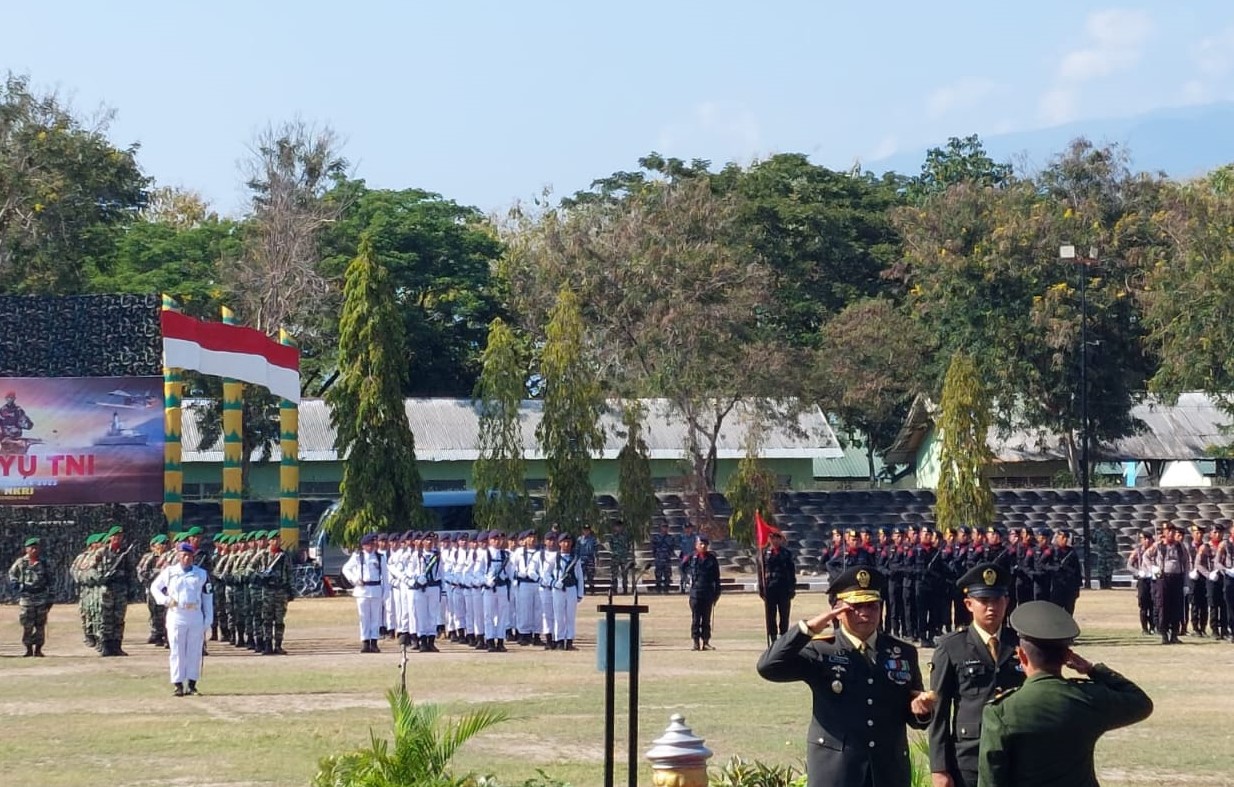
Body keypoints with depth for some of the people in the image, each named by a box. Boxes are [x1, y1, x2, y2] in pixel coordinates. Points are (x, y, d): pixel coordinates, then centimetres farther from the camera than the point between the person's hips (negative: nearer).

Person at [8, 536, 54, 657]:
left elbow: (49, 582, 12)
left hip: (41, 598, 2)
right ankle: (28, 649, 8)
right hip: (26, 598, -2)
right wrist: (19, 588, -6)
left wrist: (49, 599, 8)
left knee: (40, 625, 1)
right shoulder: (20, 563, 3)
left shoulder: (43, 563, 9)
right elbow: (12, 576, 9)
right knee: (27, 625, -2)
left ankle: (38, 649, 8)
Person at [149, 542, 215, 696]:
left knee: (194, 651, 3)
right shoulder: (169, 572, 4)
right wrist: (164, 600, -4)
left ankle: (192, 683, 9)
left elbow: (208, 597, 8)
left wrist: (208, 619, 1)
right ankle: (178, 684, 2)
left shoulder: (201, 574, 7)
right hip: (176, 615, -1)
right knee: (177, 651, -1)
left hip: (196, 615, 1)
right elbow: (154, 587, 15)